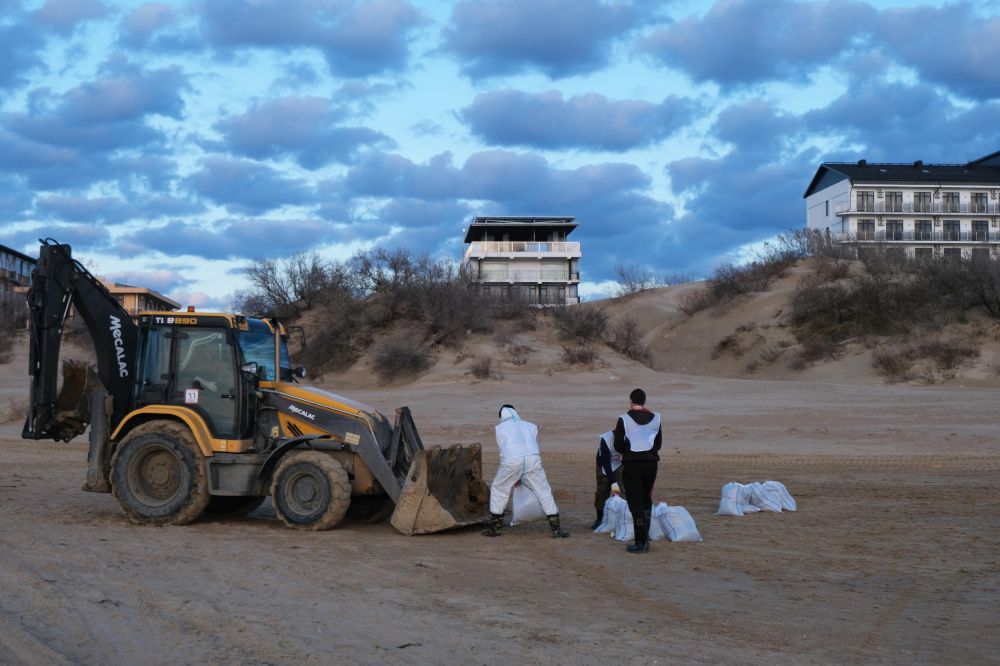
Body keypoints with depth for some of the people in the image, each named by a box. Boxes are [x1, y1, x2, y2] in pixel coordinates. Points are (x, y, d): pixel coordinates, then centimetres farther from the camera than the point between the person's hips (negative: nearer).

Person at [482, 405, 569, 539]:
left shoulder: (500, 428, 25)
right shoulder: (531, 426, 30)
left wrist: (514, 476, 29)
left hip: (511, 462, -1)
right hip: (533, 459, 2)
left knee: (498, 490, 18)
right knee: (544, 492, 11)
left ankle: (495, 528, 22)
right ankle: (556, 529, 9)